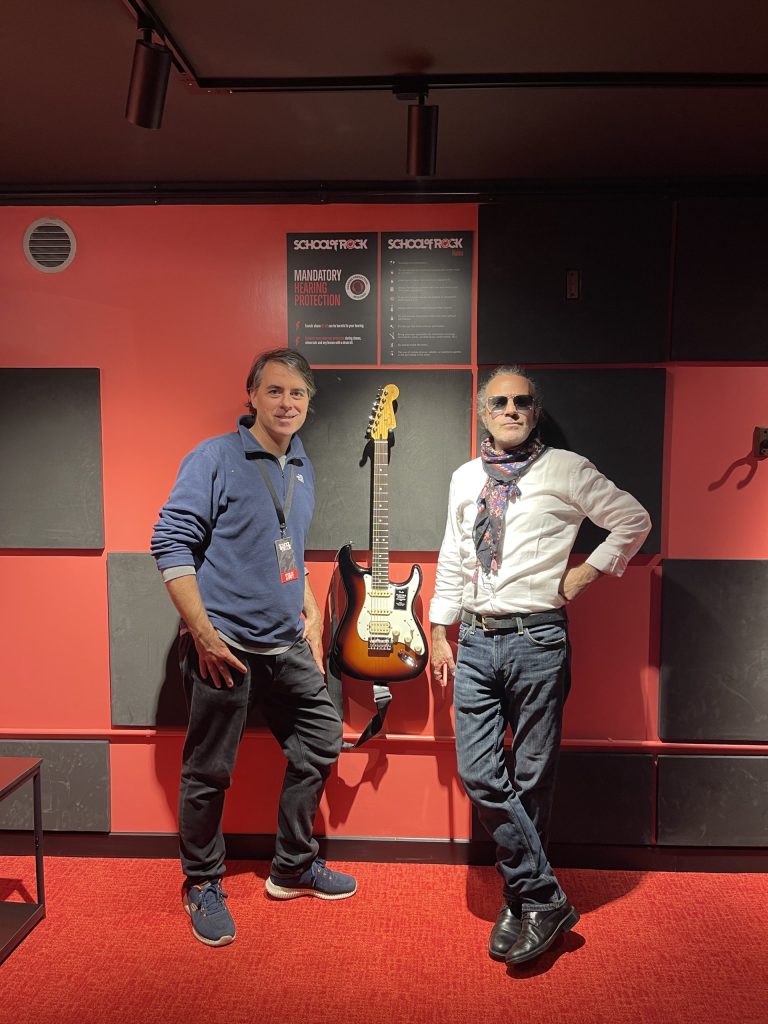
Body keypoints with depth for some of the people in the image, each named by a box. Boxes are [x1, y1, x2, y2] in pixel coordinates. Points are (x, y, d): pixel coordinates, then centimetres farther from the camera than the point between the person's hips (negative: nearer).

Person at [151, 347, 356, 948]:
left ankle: (294, 867, 32)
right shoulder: (216, 458, -9)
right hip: (224, 646, -7)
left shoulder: (302, 468, 12)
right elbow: (171, 542, -14)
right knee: (210, 772, 5)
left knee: (322, 741, 13)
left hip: (288, 645, 7)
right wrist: (202, 632, -19)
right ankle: (203, 886, 29)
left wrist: (312, 614, 11)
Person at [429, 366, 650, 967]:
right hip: (476, 641, 4)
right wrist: (440, 631, 16)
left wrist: (585, 573, -2)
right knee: (479, 774, -1)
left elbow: (634, 522, 6)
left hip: (537, 640, -4)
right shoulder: (465, 480, 13)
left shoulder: (566, 471, 0)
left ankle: (526, 903, 25)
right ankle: (543, 899, 14)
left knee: (532, 779, 6)